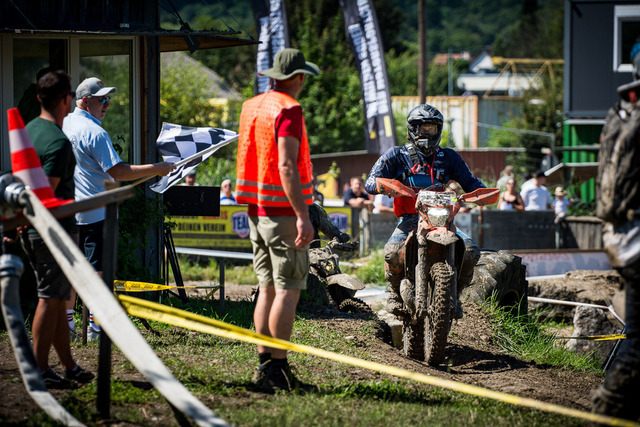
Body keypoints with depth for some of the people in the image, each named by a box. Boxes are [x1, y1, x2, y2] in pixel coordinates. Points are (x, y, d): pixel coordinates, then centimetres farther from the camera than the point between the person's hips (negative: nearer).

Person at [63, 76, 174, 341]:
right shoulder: (94, 132, -16)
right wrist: (156, 169, -16)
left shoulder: (63, 125, 11)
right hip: (92, 212, -8)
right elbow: (117, 172, -20)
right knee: (97, 269, -2)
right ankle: (96, 326, -1)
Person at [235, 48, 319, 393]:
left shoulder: (251, 106, 12)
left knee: (268, 289, 11)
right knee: (288, 290, -6)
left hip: (256, 210, 8)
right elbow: (286, 166, -22)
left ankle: (264, 363, 11)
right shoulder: (288, 109, -13)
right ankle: (277, 368, -10)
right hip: (283, 210, -8)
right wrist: (303, 216, -24)